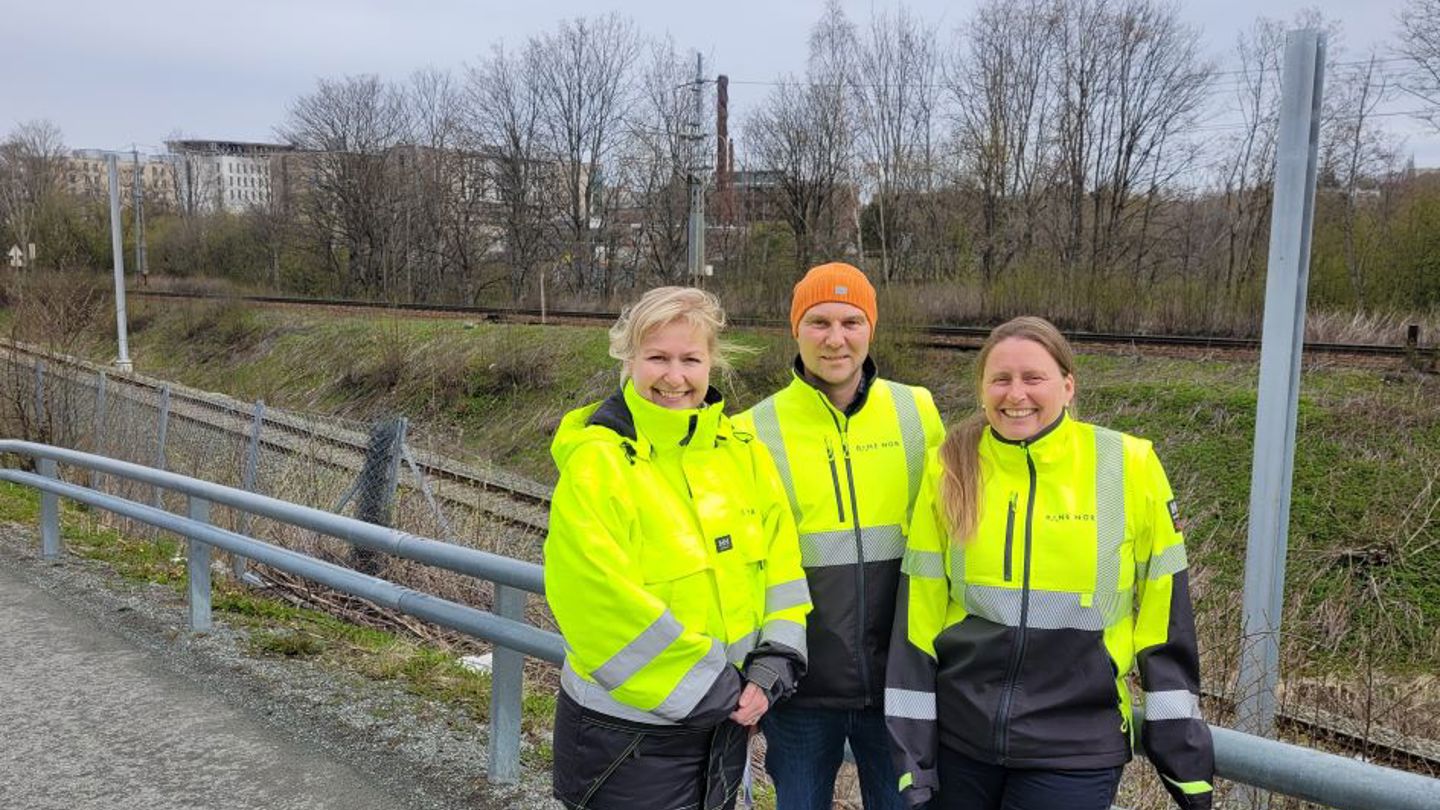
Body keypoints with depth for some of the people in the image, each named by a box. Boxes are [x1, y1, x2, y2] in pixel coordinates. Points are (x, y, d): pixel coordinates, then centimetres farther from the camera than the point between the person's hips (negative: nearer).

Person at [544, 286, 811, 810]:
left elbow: (782, 571, 5)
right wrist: (715, 687, -17)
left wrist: (769, 670, -7)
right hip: (627, 734, -5)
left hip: (725, 724, 5)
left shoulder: (744, 454, 2)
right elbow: (605, 603, -21)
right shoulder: (595, 463, -15)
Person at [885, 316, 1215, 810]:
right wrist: (912, 752, -1)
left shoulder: (1128, 466, -8)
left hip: (1075, 752, -1)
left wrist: (1184, 754, 2)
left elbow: (1163, 616, -2)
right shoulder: (951, 470, -4)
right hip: (956, 738, 2)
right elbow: (919, 612, -1)